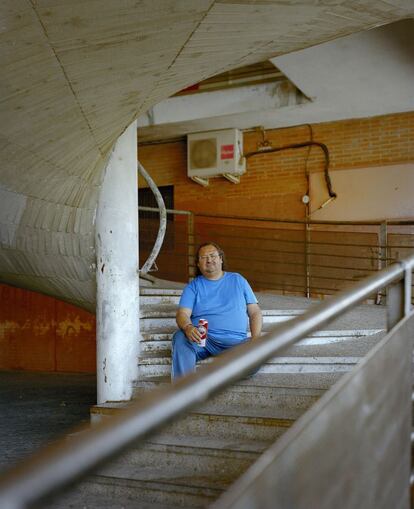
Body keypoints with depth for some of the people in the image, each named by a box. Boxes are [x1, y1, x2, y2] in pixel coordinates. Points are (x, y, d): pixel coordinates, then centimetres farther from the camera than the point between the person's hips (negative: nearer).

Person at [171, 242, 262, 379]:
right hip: (201, 338, 0)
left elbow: (255, 312, 17)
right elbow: (182, 313, -1)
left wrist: (256, 338, -2)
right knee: (180, 337, -32)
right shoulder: (193, 286, 15)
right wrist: (188, 327, -26)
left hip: (235, 341, 0)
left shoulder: (237, 280, 19)